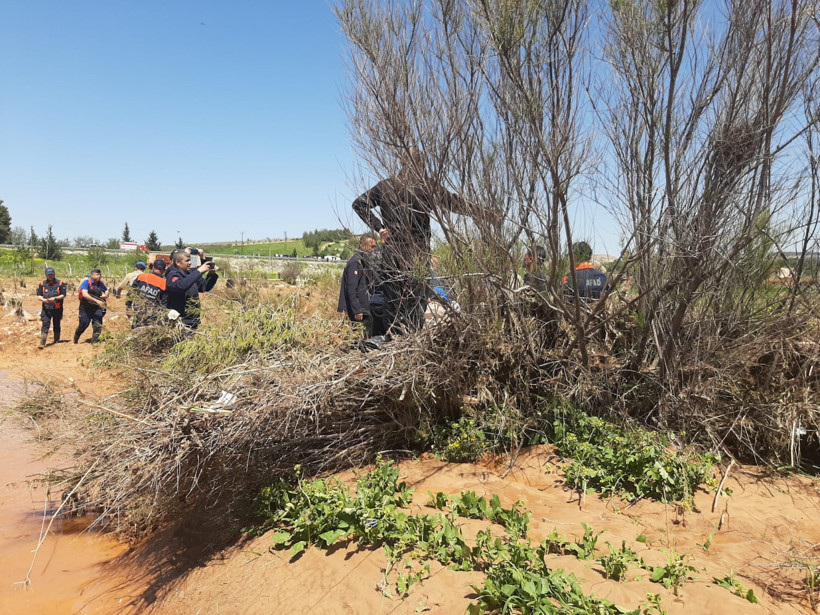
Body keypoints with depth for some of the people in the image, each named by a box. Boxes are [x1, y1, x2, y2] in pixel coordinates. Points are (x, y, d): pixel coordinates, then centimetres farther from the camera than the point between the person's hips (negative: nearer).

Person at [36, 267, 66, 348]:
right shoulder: (42, 284, 8)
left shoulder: (60, 283, 2)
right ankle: (42, 343, -13)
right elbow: (39, 295, 8)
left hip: (57, 309, -1)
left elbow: (63, 295, -2)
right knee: (45, 325, -8)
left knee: (57, 325, 10)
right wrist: (43, 299, -13)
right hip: (46, 309, 1)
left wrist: (55, 298, -18)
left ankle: (56, 341, 23)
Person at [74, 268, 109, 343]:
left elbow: (107, 290, 24)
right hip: (85, 308, -4)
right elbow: (85, 294, -22)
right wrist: (97, 301, -30)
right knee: (83, 324, 5)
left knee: (98, 325, -7)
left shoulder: (100, 284, 6)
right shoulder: (86, 282, -10)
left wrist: (105, 295, -1)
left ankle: (94, 342, 5)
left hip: (96, 308, 4)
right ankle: (75, 340, 31)